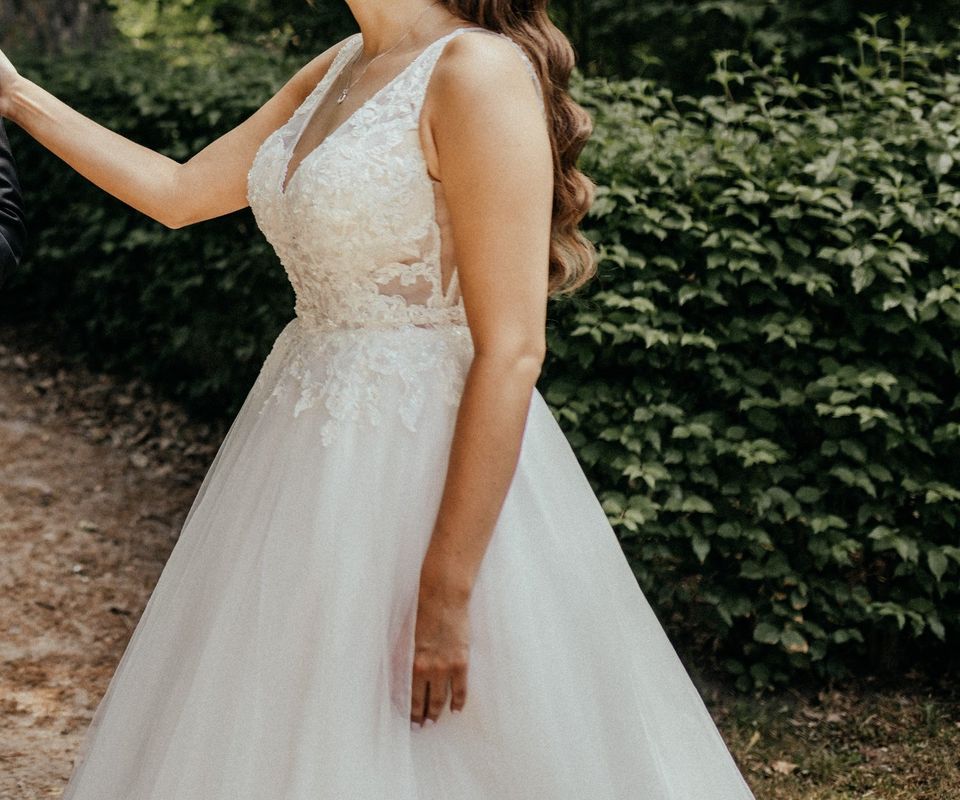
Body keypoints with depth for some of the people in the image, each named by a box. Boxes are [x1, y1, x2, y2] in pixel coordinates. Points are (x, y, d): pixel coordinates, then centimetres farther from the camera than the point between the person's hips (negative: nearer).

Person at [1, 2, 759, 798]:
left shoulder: (480, 70, -17)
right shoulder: (340, 69, 10)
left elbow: (512, 350, -21)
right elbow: (178, 194, 20)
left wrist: (446, 593, -22)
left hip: (433, 460, -9)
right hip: (318, 446, 9)